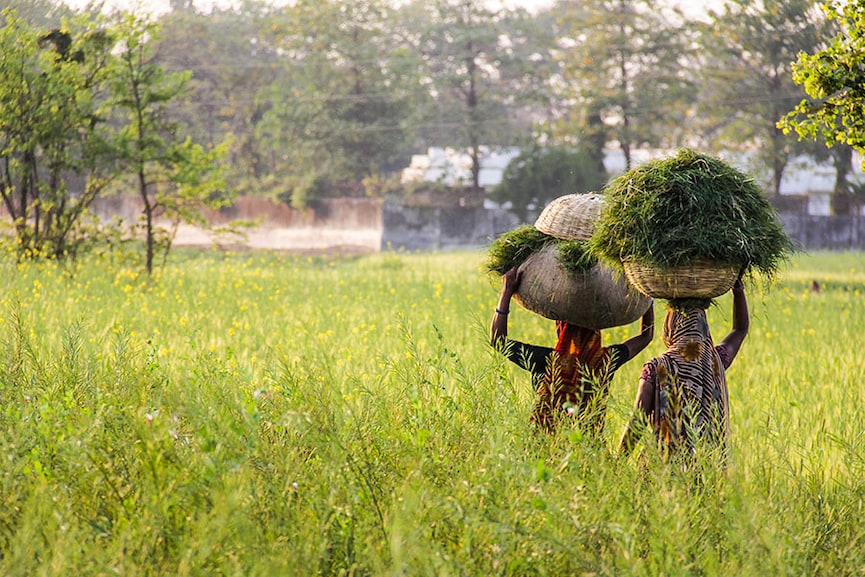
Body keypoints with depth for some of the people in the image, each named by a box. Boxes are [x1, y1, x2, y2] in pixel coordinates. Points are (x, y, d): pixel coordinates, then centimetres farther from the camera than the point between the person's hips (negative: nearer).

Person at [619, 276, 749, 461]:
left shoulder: (656, 368, -5)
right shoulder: (716, 361, 7)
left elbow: (636, 424, -7)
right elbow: (741, 329, 27)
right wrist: (738, 290, 27)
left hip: (668, 462, -4)